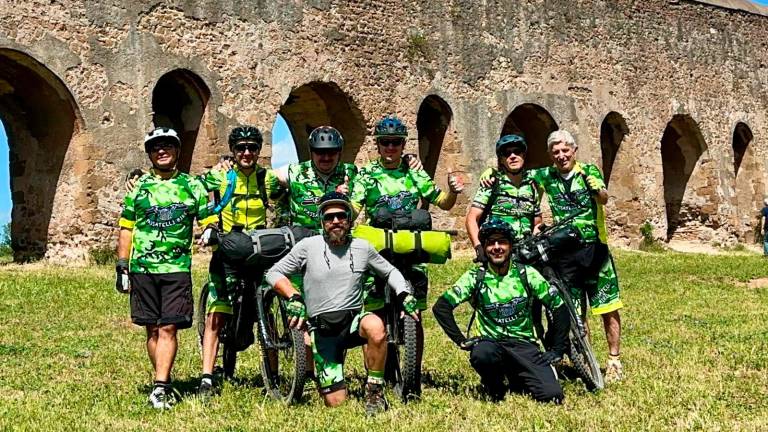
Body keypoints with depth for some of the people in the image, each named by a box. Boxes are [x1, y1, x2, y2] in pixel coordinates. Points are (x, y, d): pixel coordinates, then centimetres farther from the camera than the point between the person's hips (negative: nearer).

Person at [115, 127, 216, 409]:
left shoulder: (192, 186, 8)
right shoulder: (138, 187, 10)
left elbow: (209, 221, 8)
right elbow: (126, 229, 11)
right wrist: (122, 266, 5)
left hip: (177, 268, -2)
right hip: (143, 268, 2)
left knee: (168, 329, -9)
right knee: (152, 330, 6)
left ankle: (159, 389, -9)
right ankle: (165, 383, 16)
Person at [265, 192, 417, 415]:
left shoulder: (362, 247, 3)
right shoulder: (308, 246, -3)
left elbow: (390, 272, 17)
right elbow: (274, 273, 3)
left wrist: (405, 294, 0)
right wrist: (294, 297, -13)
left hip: (353, 321, 1)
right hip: (323, 330, -1)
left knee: (376, 327, -38)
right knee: (335, 402, -5)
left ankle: (374, 389, -15)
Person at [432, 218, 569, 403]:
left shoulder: (526, 274, 0)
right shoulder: (475, 277, -3)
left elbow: (559, 307, 2)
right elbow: (441, 307, -9)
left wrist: (557, 350, -2)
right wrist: (462, 341, -15)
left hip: (524, 346, 1)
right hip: (492, 343, -1)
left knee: (553, 395, -21)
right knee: (481, 354, -39)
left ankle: (518, 381, 12)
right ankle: (494, 387, -4)